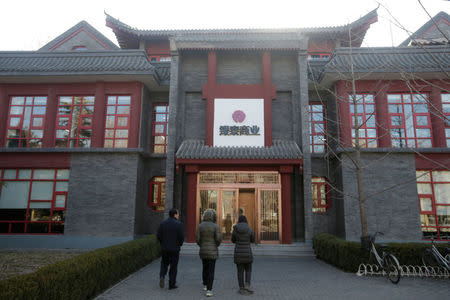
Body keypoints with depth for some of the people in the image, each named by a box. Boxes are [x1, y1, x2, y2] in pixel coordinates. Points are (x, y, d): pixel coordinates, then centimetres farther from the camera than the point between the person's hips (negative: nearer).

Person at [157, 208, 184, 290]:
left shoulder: (162, 223, 1)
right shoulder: (178, 224, -10)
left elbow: (158, 235, -1)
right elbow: (181, 236, -12)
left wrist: (163, 243, 13)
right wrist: (179, 244, 7)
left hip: (164, 248, 3)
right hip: (175, 249, -3)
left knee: (164, 264, 18)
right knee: (173, 266, 7)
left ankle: (162, 276, -7)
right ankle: (172, 284, 11)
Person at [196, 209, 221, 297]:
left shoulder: (200, 225, -4)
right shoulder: (215, 226, -10)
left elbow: (197, 239, -5)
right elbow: (218, 239, -14)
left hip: (203, 251, 3)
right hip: (212, 251, -3)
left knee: (205, 268, 24)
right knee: (211, 271, 2)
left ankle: (205, 285, 39)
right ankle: (209, 290, -5)